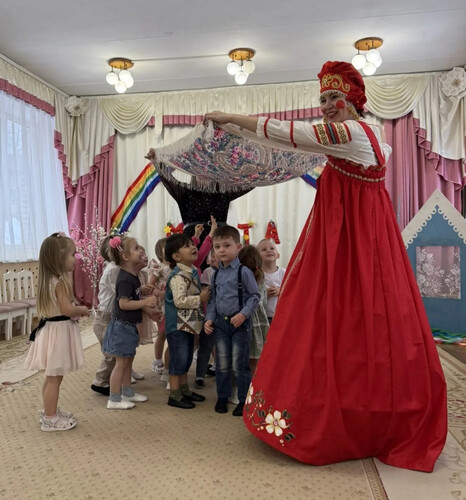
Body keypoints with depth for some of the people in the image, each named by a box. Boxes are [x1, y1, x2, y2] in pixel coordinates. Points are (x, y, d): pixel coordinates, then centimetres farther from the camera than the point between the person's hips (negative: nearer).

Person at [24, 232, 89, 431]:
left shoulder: (50, 280, 9)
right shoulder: (59, 282, -20)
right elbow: (68, 310, -25)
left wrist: (77, 310, 5)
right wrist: (82, 310, -7)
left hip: (52, 329, 10)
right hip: (58, 331, -10)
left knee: (52, 376, 21)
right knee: (54, 378, 1)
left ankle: (50, 411, 34)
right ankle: (50, 419, 12)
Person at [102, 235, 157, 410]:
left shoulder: (133, 276, 8)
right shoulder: (125, 279, -22)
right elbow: (123, 304, -28)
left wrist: (149, 310, 13)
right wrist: (145, 302, -25)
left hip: (129, 326, 10)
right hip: (122, 326, -10)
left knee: (128, 360, 19)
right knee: (121, 363, 0)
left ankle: (127, 392, 33)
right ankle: (114, 400, 11)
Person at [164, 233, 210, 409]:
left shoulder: (193, 271, 9)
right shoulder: (178, 276, -22)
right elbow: (179, 300, -29)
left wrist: (205, 294, 9)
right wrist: (200, 298, -21)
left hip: (189, 323, 10)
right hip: (178, 324, -10)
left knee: (187, 357, 19)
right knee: (179, 358, 0)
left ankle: (184, 390, 33)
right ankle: (174, 395, 13)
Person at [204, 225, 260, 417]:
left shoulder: (243, 272, -8)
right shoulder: (215, 275, 8)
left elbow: (255, 296, -8)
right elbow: (212, 300, 14)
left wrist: (243, 314, -18)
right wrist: (209, 318, 2)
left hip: (239, 323, -5)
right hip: (220, 323, 5)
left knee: (239, 365, 2)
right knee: (222, 364, 12)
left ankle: (244, 400, 19)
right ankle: (222, 397, 29)